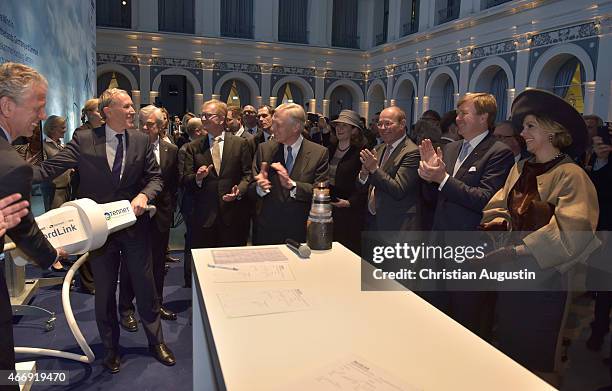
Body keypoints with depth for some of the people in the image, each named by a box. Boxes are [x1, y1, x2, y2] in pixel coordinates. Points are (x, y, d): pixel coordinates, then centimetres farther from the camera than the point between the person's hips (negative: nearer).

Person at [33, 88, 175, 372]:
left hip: (134, 224, 1)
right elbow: (49, 169, -12)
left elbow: (155, 177, 1)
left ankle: (156, 342, 32)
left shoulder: (141, 140, -1)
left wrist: (144, 195, -18)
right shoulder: (83, 140, -7)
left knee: (146, 287, 11)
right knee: (104, 292, 14)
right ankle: (111, 348, 35)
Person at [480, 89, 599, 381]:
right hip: (511, 275, 6)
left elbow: (571, 233, -24)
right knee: (507, 351, 19)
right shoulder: (520, 169, 7)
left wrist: (517, 251, -25)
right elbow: (499, 206, 9)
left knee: (533, 358, 11)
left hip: (543, 281, -6)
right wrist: (500, 223, -13)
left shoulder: (571, 175, -15)